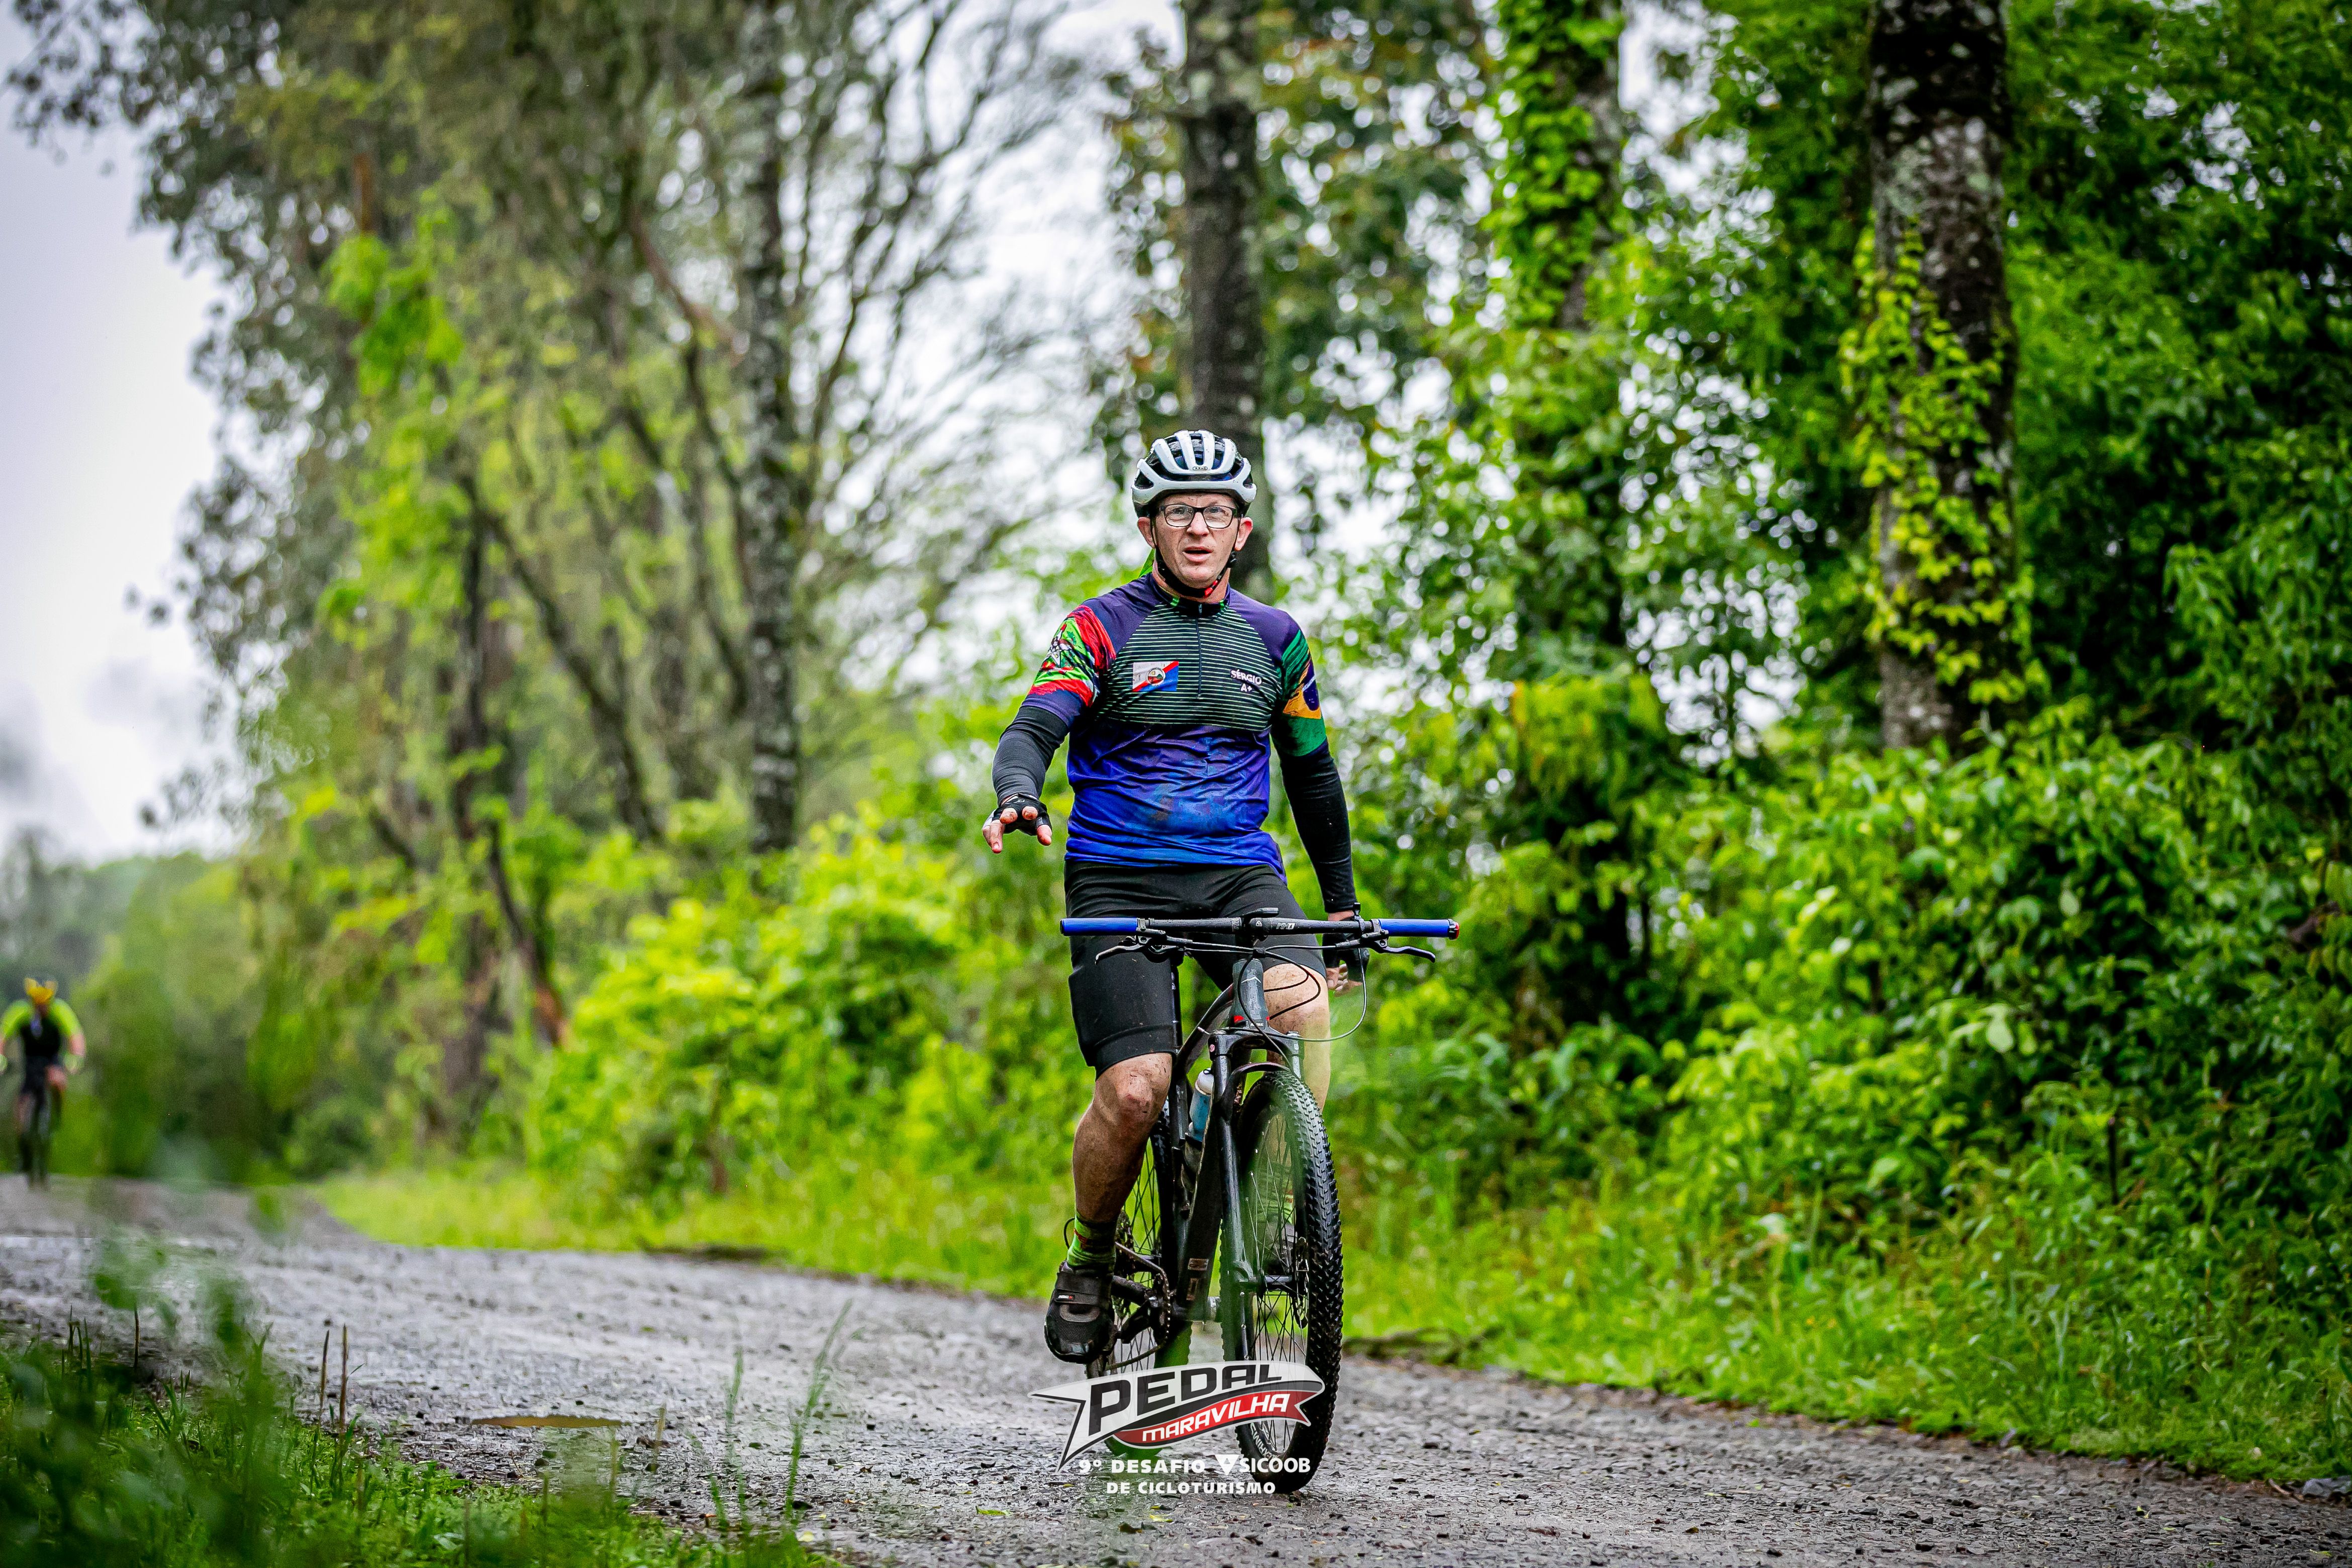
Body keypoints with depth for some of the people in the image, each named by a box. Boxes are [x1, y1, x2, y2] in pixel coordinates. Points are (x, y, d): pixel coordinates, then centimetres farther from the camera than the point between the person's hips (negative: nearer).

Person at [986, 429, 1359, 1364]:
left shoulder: (1274, 639, 10)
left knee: (1304, 1009, -28)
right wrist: (1019, 795, -36)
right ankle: (1089, 1261, 8)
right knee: (1135, 1090, -18)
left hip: (1239, 871, 3)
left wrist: (1343, 906, 19)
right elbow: (1032, 730, -12)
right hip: (1120, 878, -3)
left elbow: (1311, 772, 20)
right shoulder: (1100, 629, 0)